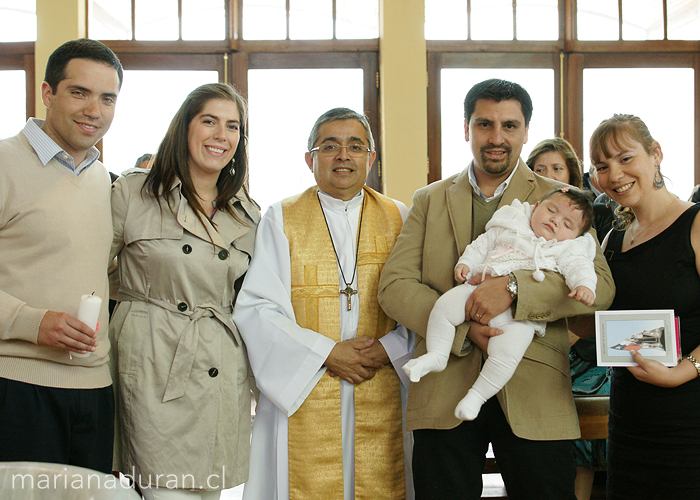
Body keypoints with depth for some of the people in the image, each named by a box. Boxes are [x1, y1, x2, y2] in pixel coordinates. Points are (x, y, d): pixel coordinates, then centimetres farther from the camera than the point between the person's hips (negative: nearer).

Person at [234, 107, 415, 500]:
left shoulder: (399, 220, 10)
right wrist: (326, 353, -12)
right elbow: (255, 310, -4)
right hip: (301, 393, -1)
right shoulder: (282, 220, 5)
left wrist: (387, 349, -11)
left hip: (382, 401, 2)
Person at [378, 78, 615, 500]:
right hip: (444, 399, 1)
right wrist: (464, 329, -14)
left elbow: (600, 285, -7)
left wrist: (513, 288, -22)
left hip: (535, 399, -1)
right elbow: (394, 285, 1)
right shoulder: (429, 200, 12)